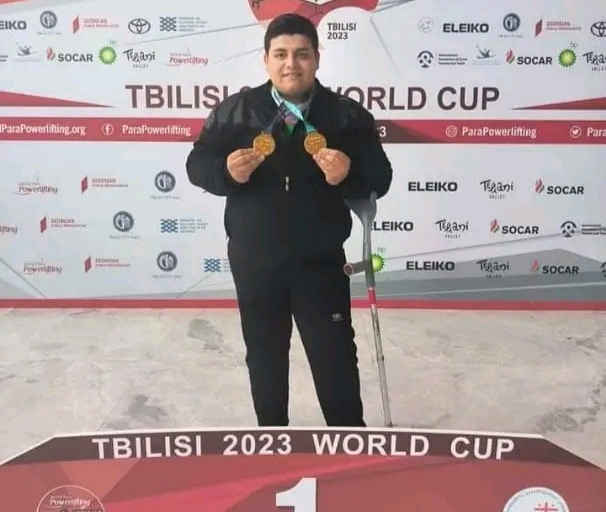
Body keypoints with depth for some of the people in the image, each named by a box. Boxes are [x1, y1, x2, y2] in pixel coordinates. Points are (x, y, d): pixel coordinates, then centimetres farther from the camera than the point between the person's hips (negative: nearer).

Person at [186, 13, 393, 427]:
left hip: (321, 262, -1)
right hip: (254, 262, 1)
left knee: (336, 358, 8)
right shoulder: (234, 111, -1)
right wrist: (227, 172, -21)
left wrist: (349, 174, -26)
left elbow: (380, 178, -3)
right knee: (264, 356, 17)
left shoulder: (348, 116, -2)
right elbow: (197, 165, 1)